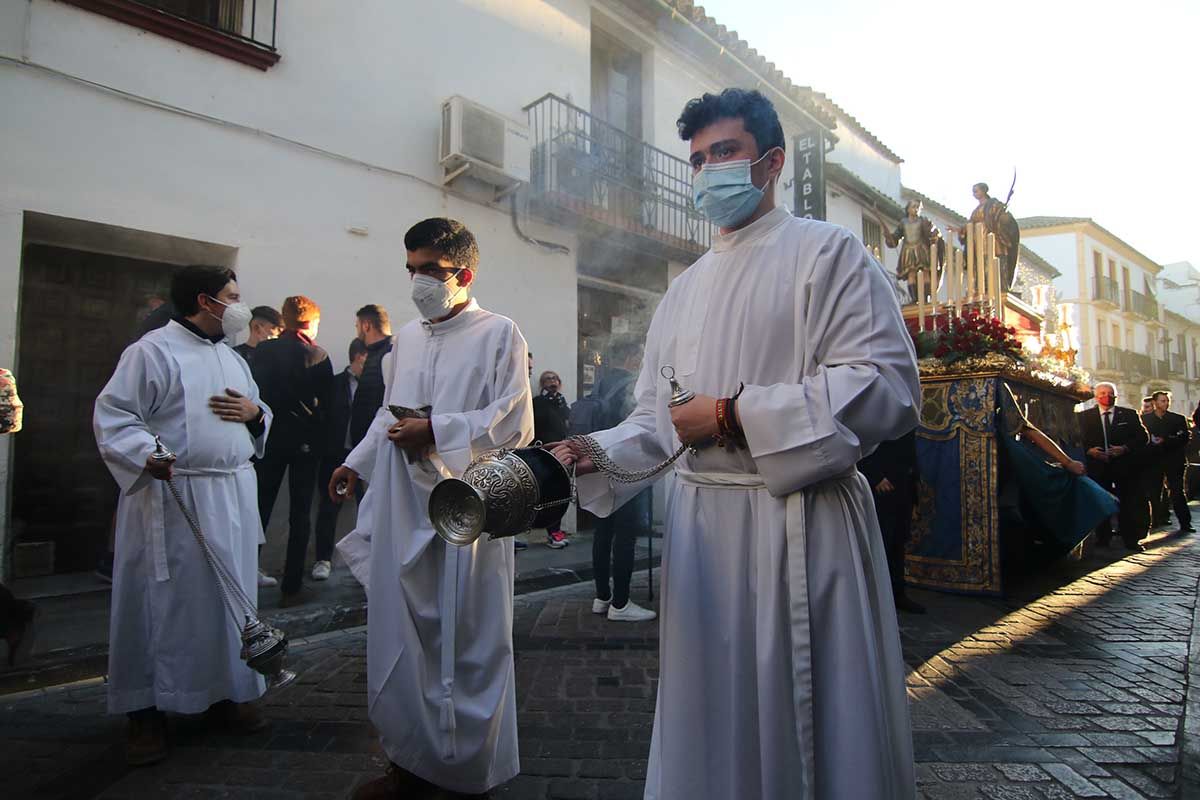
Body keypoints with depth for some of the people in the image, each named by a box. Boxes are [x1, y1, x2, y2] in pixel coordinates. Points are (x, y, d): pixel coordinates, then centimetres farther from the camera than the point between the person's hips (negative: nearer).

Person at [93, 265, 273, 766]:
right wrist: (146, 455, -26)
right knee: (162, 600, 2)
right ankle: (145, 709, 19)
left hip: (233, 496, 7)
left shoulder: (232, 358, 17)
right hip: (172, 497, -6)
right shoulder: (152, 351, -6)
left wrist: (256, 413, 1)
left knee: (230, 594, 12)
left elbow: (258, 415, 24)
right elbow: (113, 416, -10)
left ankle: (225, 691, 27)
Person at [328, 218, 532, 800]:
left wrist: (435, 432, -16)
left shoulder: (499, 334, -4)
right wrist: (357, 463, 14)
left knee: (467, 639, 5)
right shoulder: (406, 337, 15)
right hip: (402, 508, 6)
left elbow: (515, 425, -11)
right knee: (400, 634, 12)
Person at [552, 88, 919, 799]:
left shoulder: (827, 252, -2)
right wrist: (588, 454, -5)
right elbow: (656, 418, 14)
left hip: (806, 521, -5)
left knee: (813, 730, 9)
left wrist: (733, 414, -16)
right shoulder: (685, 289, 16)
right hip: (702, 520, 6)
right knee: (713, 728, 17)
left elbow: (888, 389, -14)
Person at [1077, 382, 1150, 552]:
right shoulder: (1084, 416, 6)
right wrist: (1089, 450, -15)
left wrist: (1125, 448, -13)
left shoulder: (1130, 414, 8)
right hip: (1097, 466, 0)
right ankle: (1102, 538, 15)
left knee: (1130, 504, 2)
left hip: (1125, 465, 1)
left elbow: (1143, 436, 2)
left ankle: (1131, 540, 12)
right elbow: (1078, 439, 3)